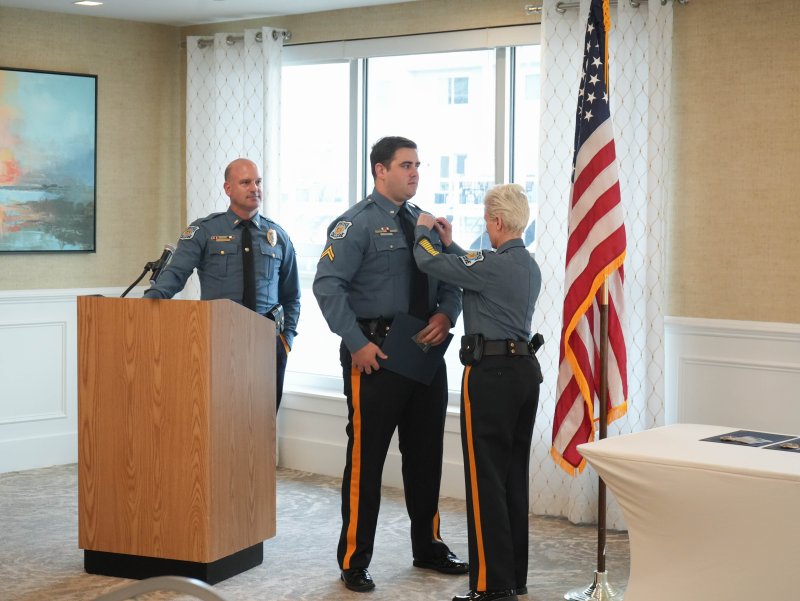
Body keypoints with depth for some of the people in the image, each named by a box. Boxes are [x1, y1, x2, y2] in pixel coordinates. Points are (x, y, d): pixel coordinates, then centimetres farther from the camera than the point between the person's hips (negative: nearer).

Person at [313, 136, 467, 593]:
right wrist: (358, 344, -20)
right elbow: (328, 285, -16)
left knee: (426, 453, 15)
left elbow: (452, 281, 14)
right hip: (376, 355, -7)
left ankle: (428, 547, 31)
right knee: (367, 457, -2)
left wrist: (446, 315, -7)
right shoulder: (357, 224, -8)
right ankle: (354, 562, 10)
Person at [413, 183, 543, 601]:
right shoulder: (529, 266, 12)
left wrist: (423, 231, 7)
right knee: (514, 474, 14)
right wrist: (449, 242, 27)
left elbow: (431, 263, -12)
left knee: (486, 478, -4)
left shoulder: (494, 264, -17)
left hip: (490, 374, -9)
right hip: (524, 368, 9)